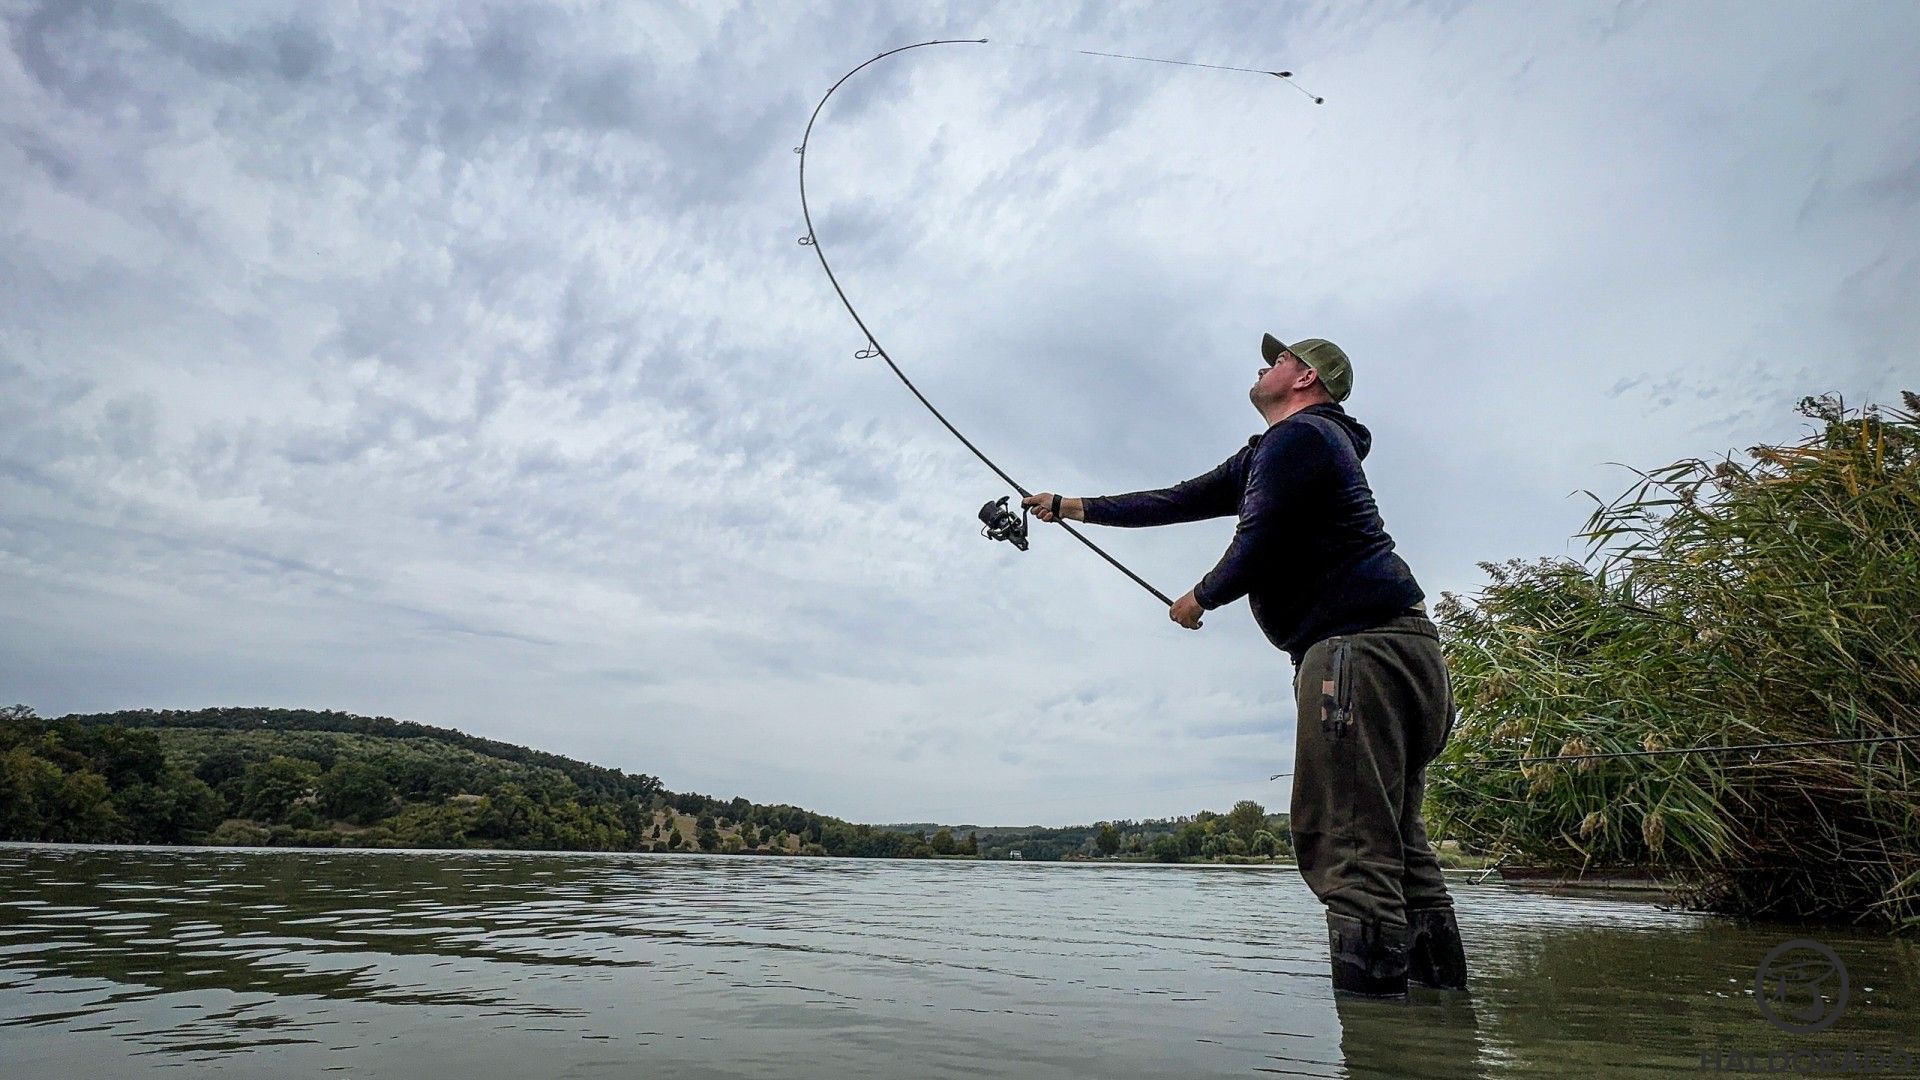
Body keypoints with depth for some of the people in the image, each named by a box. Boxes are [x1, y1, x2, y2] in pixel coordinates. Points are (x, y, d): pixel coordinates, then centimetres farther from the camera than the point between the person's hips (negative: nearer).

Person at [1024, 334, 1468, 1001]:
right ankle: (1442, 990, 13)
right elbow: (1182, 501, 29)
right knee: (1395, 846, 9)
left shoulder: (1298, 435, -3)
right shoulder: (1266, 453, 29)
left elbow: (1255, 547, -11)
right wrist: (1073, 508, 31)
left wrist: (1199, 599, 9)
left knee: (1345, 842, -16)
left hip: (1361, 645, -11)